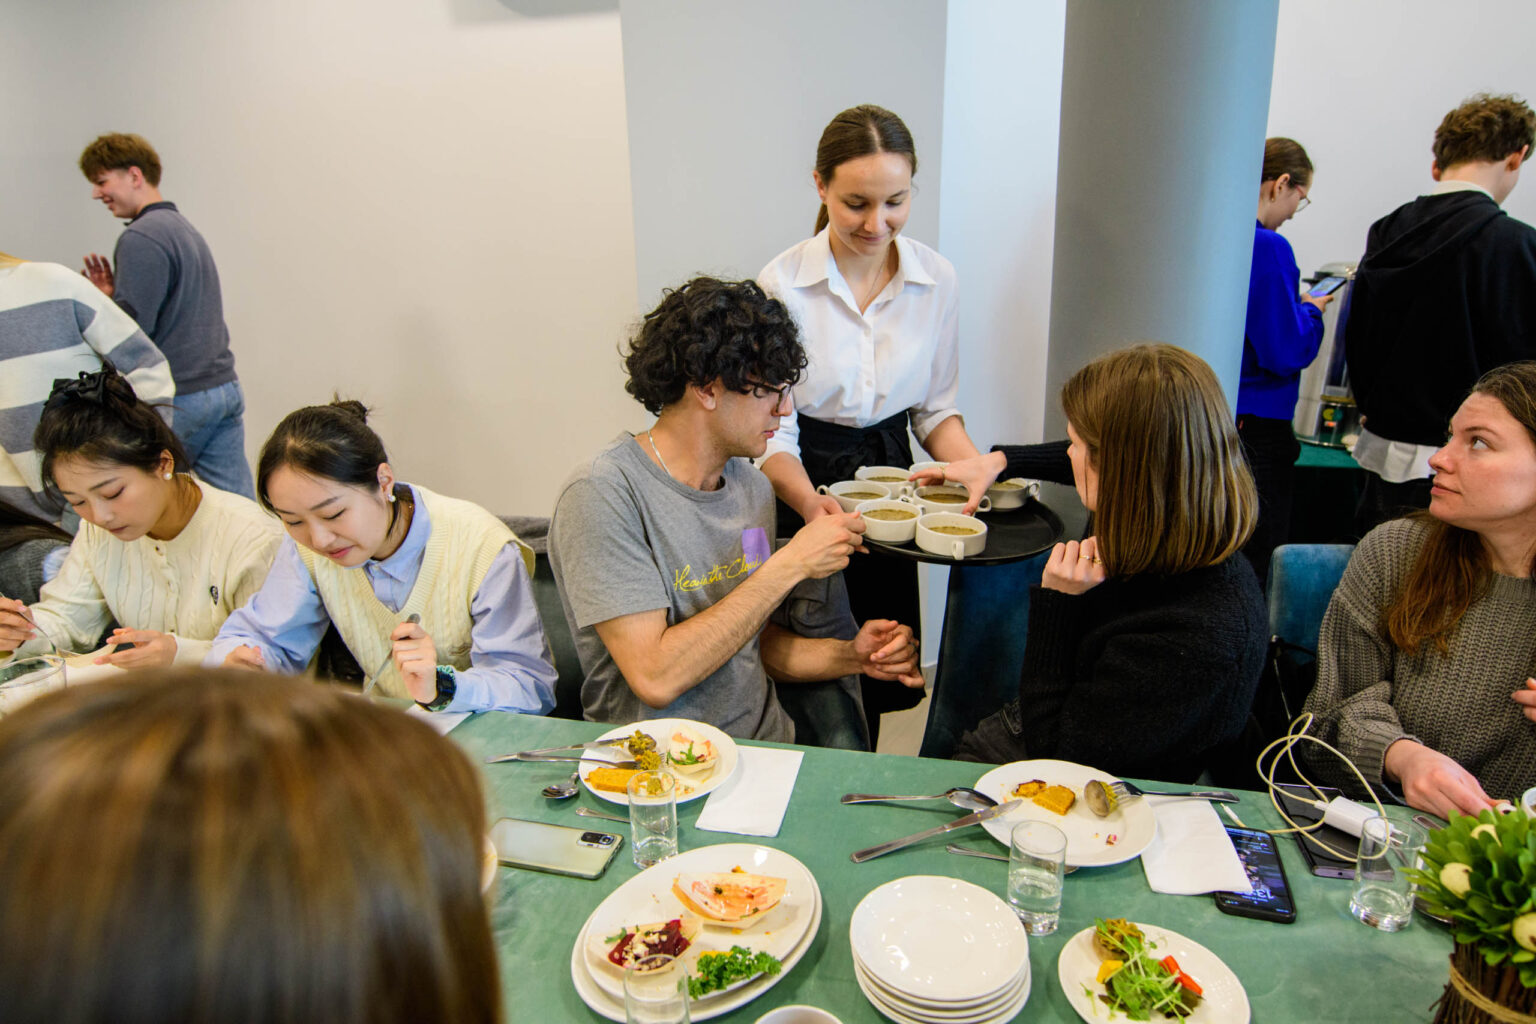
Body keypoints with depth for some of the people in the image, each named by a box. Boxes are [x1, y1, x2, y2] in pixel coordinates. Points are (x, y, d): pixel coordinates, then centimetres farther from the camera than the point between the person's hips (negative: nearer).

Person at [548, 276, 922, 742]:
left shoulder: (753, 486, 5)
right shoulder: (603, 493, -16)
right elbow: (655, 677, -23)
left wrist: (850, 656, -3)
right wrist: (789, 566, -20)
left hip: (770, 741, 5)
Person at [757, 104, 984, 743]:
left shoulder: (936, 279, -5)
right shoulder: (783, 283, -15)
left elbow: (936, 407, 5)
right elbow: (773, 431, -14)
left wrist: (971, 462, -15)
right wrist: (809, 500, -33)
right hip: (806, 482, -3)